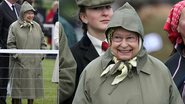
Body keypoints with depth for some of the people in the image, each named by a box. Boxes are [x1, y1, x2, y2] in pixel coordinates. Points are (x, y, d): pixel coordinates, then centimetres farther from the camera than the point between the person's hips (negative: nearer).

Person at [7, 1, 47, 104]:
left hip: (35, 64, 4)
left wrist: (41, 55, 3)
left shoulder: (37, 26, 11)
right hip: (19, 65, -4)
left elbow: (43, 43, 16)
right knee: (18, 90, -2)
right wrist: (18, 56, -15)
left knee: (33, 87, 9)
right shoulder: (14, 26, -4)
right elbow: (10, 44, -7)